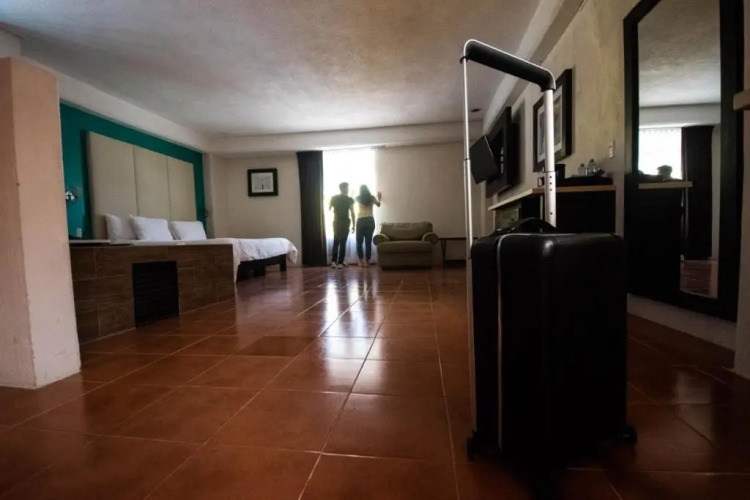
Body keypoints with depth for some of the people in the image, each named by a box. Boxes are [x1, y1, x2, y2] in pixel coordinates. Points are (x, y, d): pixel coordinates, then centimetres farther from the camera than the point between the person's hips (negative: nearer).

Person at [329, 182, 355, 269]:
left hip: (336, 222, 4)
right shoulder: (349, 199, -5)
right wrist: (353, 225, -1)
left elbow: (329, 208, 19)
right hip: (345, 222, -3)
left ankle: (333, 262, 4)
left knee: (335, 242, 12)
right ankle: (340, 263, 0)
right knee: (343, 243, 0)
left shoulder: (334, 198, 5)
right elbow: (352, 213, -7)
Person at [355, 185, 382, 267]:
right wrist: (379, 198, 37)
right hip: (370, 221, 2)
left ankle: (361, 260, 6)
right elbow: (378, 204, 19)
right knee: (368, 242, 5)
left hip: (361, 221, -1)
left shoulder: (358, 198, 2)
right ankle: (367, 261, 6)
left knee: (359, 242, 8)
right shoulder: (371, 197, 3)